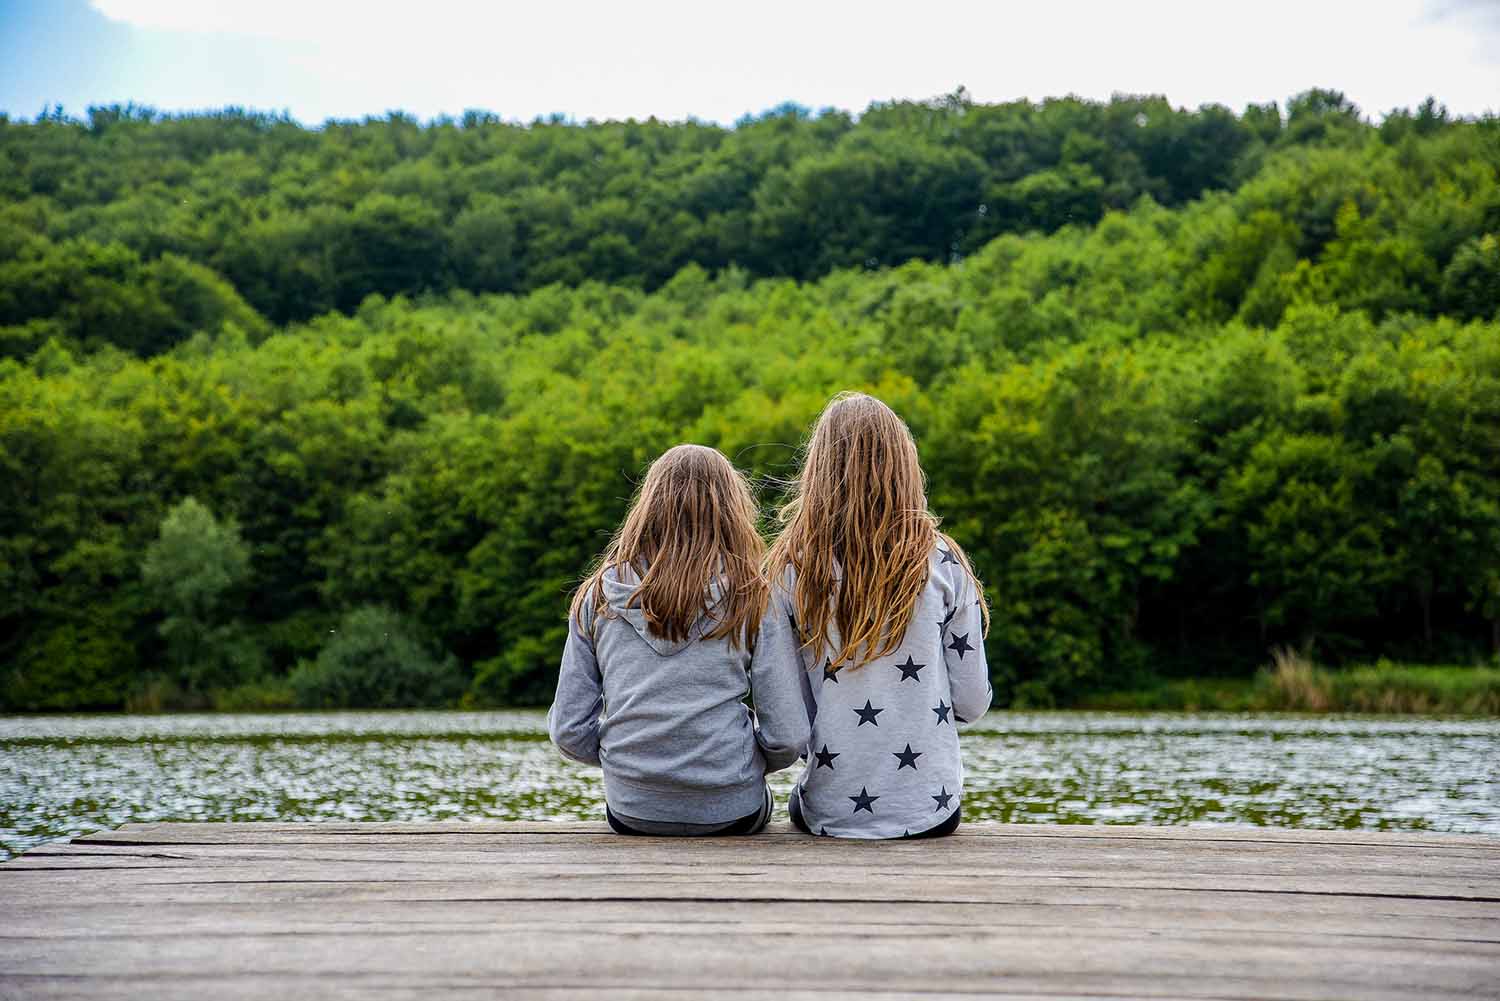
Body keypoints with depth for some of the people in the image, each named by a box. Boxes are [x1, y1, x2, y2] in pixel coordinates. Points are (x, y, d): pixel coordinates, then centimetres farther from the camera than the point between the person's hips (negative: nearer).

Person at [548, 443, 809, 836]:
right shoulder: (754, 600, -8)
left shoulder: (597, 597, -2)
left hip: (630, 812, 2)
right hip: (730, 814, -1)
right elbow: (788, 736, -10)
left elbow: (569, 730, -2)